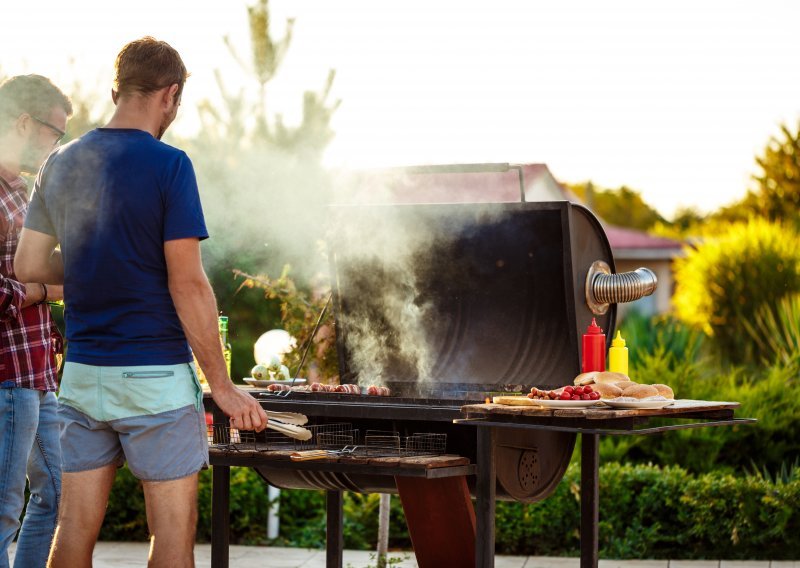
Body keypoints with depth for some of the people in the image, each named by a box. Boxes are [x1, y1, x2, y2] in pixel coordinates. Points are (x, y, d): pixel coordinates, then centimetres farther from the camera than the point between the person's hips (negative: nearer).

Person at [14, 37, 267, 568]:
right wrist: (222, 385, -10)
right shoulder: (168, 165, -11)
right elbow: (187, 283, -15)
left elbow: (29, 265, 9)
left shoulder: (61, 163, 7)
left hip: (82, 375, 6)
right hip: (154, 373, -6)